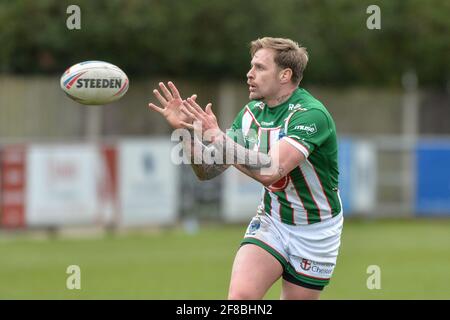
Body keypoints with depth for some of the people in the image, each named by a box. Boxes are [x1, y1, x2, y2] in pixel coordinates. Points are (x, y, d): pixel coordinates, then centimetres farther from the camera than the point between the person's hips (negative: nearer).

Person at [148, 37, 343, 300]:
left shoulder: (311, 114, -23)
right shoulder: (252, 112, 0)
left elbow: (271, 171, -36)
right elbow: (208, 170, 0)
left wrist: (217, 137, -35)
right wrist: (185, 130, -16)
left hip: (314, 232, -4)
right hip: (271, 220, 4)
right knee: (240, 296, -17)